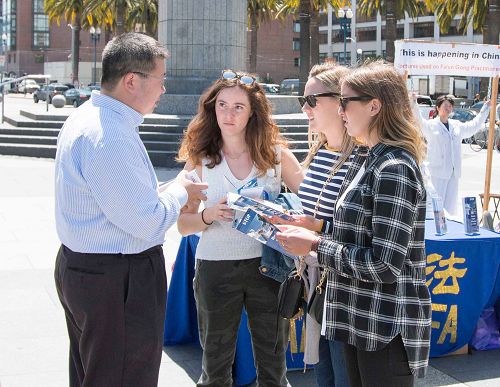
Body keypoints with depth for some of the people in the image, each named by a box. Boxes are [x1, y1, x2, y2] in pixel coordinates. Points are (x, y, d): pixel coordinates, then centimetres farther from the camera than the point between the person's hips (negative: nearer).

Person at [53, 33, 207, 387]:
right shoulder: (111, 137, -25)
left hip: (78, 266, 11)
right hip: (118, 281, -11)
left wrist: (157, 193, 10)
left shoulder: (86, 117, 9)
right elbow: (146, 222, -23)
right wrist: (179, 192, -5)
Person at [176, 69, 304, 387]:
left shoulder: (275, 154, -1)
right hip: (215, 268, 0)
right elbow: (183, 224, 0)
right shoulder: (199, 158, -1)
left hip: (267, 265, 0)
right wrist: (210, 215, -20)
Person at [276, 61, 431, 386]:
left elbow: (384, 265, -23)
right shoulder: (378, 161, 11)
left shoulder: (395, 169, -19)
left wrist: (316, 245, -16)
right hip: (362, 322, 9)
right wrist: (310, 230, 4)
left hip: (387, 331, -9)